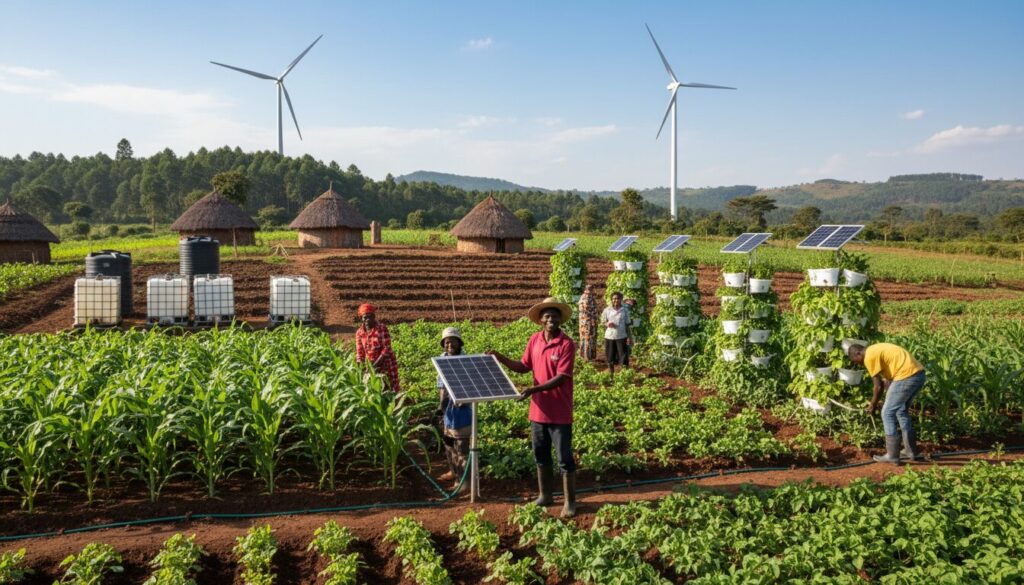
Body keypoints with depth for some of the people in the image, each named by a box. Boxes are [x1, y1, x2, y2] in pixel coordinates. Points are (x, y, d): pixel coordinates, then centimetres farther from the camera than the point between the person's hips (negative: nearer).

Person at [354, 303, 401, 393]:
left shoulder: (382, 328, -14)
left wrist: (375, 364, -23)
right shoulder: (359, 333, -1)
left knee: (393, 388, -3)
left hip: (386, 363, -4)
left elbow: (387, 348, -18)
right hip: (371, 365, 4)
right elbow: (360, 352, 2)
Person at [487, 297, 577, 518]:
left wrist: (534, 389, -27)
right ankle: (545, 496, 33)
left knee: (565, 459, 3)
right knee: (540, 456, 17)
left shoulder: (566, 344, -16)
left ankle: (570, 502, 16)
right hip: (538, 409, 6)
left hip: (560, 413, -6)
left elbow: (561, 378, -20)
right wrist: (500, 358, 0)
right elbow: (524, 367, 12)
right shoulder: (534, 340, 2)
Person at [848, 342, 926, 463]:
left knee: (887, 413, 0)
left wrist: (872, 406, 9)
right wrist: (889, 401, 25)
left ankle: (892, 455, 4)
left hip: (906, 376, -10)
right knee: (901, 411, 23)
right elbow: (888, 379, 23)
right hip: (919, 373, 10)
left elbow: (878, 386, -4)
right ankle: (911, 451, 31)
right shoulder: (876, 350, 22)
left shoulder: (869, 357, -6)